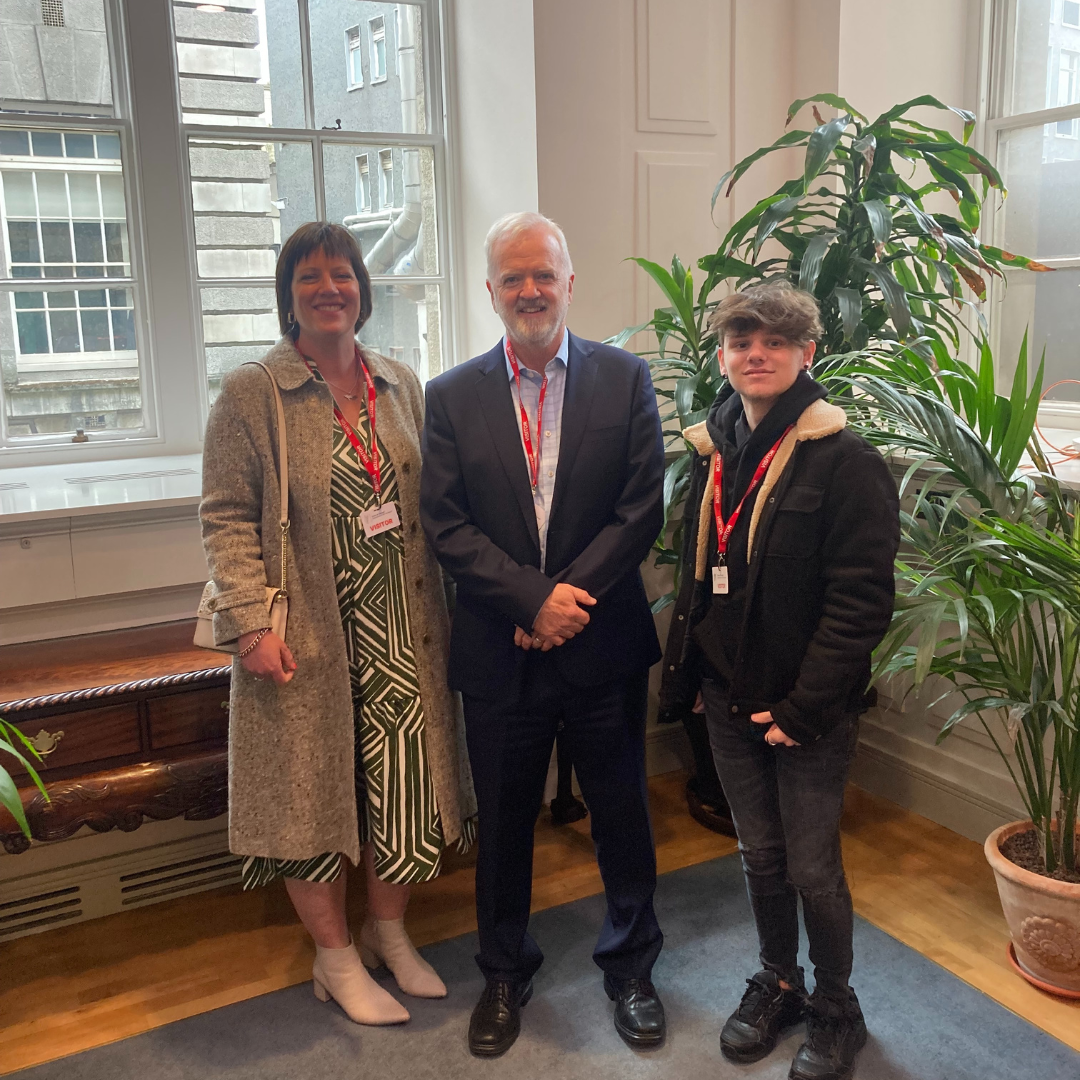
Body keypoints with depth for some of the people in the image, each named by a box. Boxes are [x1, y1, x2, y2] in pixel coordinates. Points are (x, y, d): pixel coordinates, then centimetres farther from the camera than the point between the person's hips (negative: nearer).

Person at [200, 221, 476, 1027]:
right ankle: (336, 958, 28)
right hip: (309, 637, -4)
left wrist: (440, 610, 3)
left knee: (403, 780, 11)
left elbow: (429, 505, 9)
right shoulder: (250, 394, -6)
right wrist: (251, 623, -16)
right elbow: (228, 519, -7)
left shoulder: (402, 386, 8)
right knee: (317, 787, 8)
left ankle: (390, 934, 34)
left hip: (401, 630, 4)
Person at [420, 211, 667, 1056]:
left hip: (603, 645, 0)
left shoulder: (626, 378, 0)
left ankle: (631, 965, 38)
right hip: (499, 653, 1)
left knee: (622, 812, 14)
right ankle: (505, 973, 38)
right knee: (503, 820, 15)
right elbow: (446, 524, -5)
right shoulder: (452, 396, 2)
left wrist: (569, 596, -14)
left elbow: (642, 509, -6)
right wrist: (535, 597, -16)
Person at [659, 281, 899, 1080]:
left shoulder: (845, 462, -14)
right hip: (730, 698, 5)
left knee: (812, 866, 6)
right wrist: (687, 675, 9)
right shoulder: (713, 453, 6)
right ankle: (777, 983, 39)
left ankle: (836, 1006, 31)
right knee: (760, 853, 18)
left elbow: (861, 600, -17)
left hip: (810, 711, -5)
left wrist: (804, 707, -18)